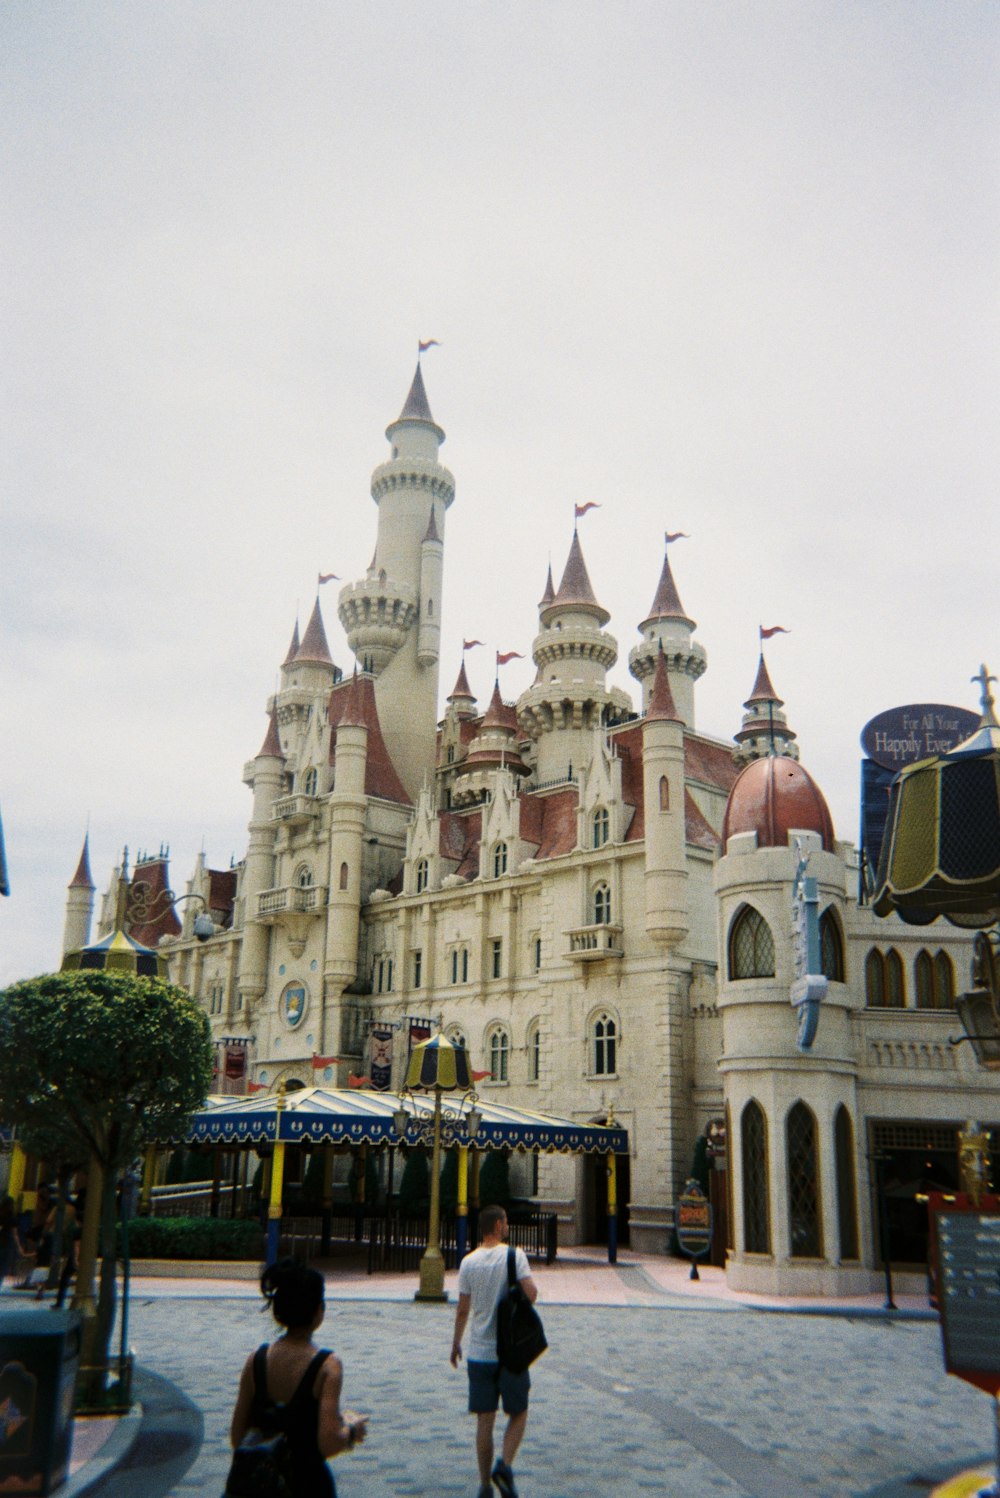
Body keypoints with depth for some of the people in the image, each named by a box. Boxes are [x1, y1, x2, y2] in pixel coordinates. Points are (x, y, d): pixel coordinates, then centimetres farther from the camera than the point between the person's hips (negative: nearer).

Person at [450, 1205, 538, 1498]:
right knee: (518, 1413, 12)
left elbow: (463, 1309, 4)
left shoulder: (468, 1262, 1)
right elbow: (531, 1292, -18)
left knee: (484, 1419, 10)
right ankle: (504, 1464, -8)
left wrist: (456, 1343, 17)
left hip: (478, 1353, 3)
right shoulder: (514, 1255, -9)